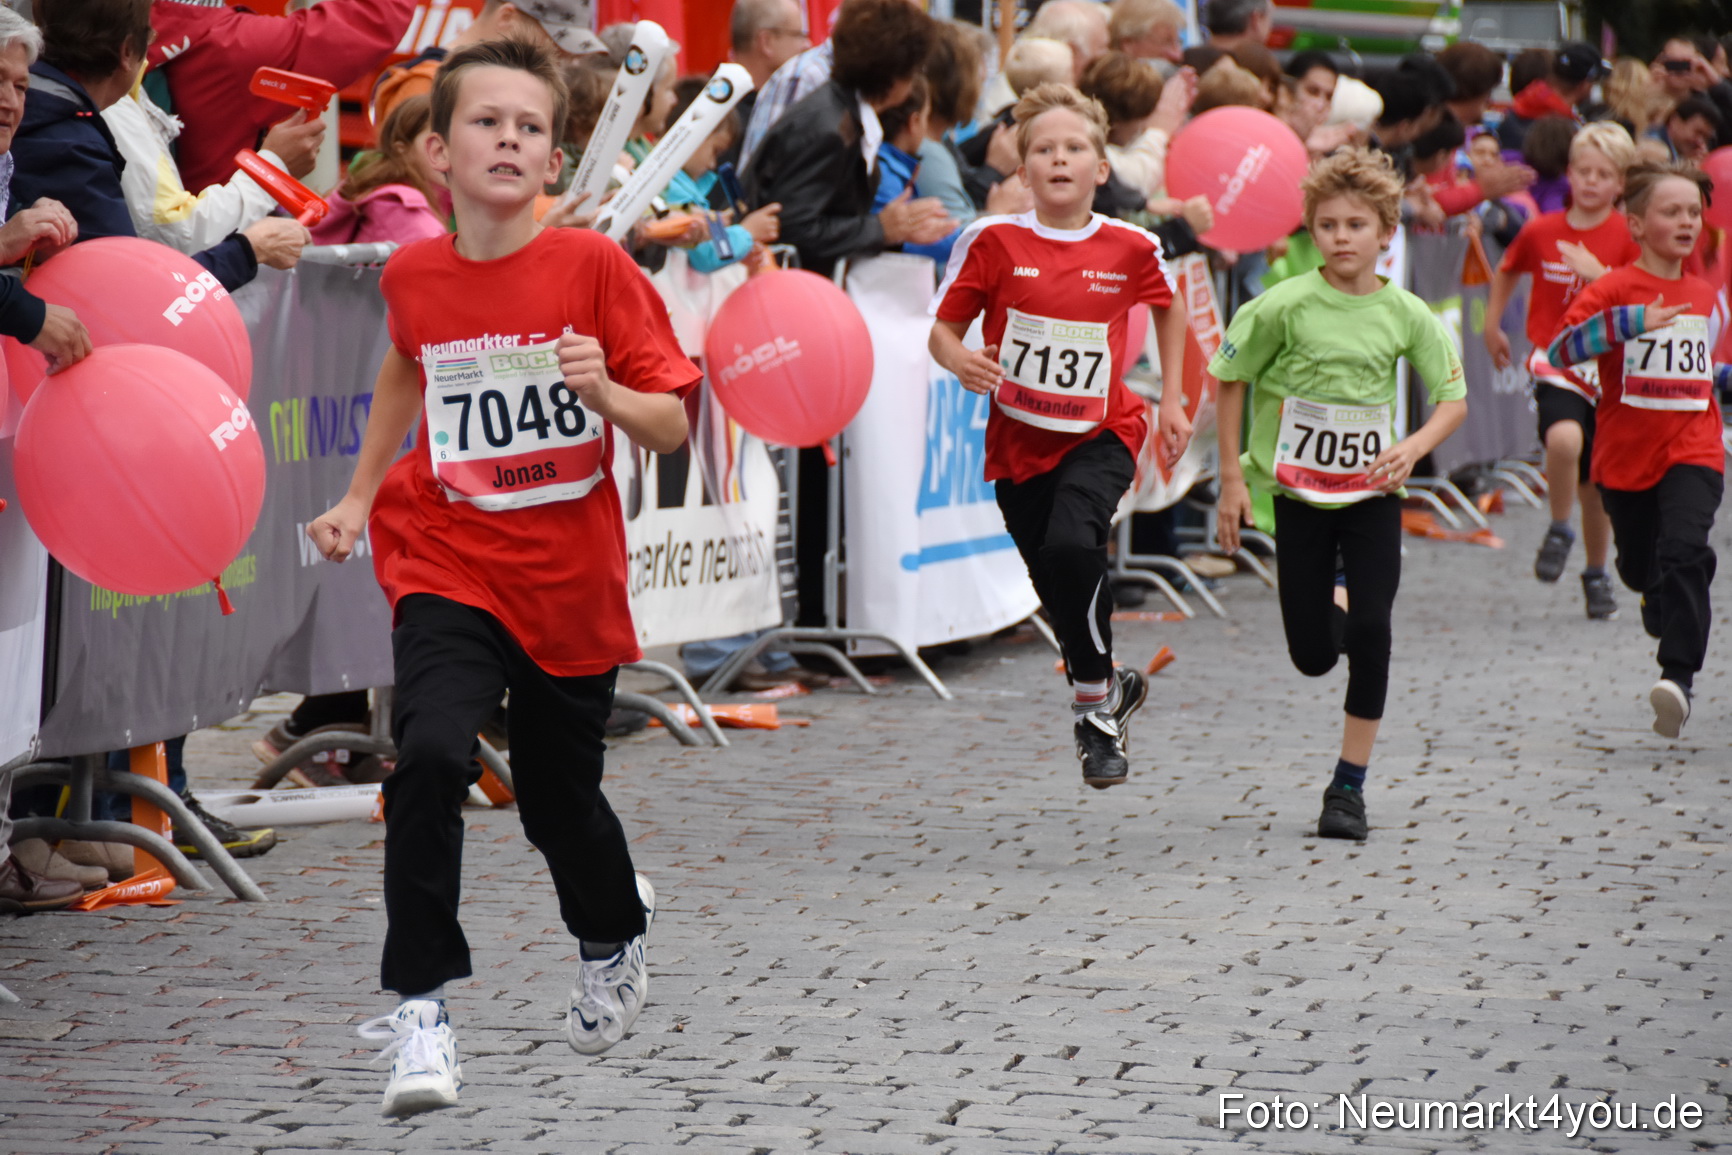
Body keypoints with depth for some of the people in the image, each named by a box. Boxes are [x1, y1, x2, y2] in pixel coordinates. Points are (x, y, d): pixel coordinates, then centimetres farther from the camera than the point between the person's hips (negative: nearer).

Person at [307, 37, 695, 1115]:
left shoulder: (594, 266, -11)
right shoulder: (414, 276, -3)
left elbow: (672, 426, -8)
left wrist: (603, 392, -27)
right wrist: (358, 496, 20)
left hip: (573, 581, -1)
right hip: (448, 566, 1)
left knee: (560, 799, 14)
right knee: (430, 756, -23)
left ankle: (614, 933, 47)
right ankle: (421, 1008, -17)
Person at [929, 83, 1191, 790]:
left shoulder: (1130, 248, -4)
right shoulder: (994, 242, -7)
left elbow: (1168, 308, 17)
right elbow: (943, 330, -1)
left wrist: (1173, 400, 15)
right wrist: (962, 362, -23)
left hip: (1101, 433, -2)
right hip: (1019, 439, 2)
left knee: (1071, 546, -29)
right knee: (1060, 597, 9)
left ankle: (1095, 704, -12)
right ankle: (1110, 687, 40)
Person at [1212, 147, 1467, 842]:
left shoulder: (1406, 314, -7)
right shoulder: (1286, 306, -12)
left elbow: (1454, 398, 0)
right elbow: (1230, 380, -2)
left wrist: (1414, 446, -20)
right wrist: (1233, 478, -4)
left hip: (1371, 493, 1)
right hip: (1297, 494, -1)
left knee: (1371, 632, -13)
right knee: (1313, 658, 1)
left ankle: (1349, 786, -1)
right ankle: (1334, 617, 40)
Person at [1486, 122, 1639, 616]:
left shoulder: (1627, 237, -3)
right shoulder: (1541, 231, 0)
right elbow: (1507, 272, 20)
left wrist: (1597, 274, -22)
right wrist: (1492, 325, 19)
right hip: (1555, 360, -1)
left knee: (1597, 482, 9)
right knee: (1564, 439, -31)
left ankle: (1596, 574, 29)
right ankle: (1559, 530, -6)